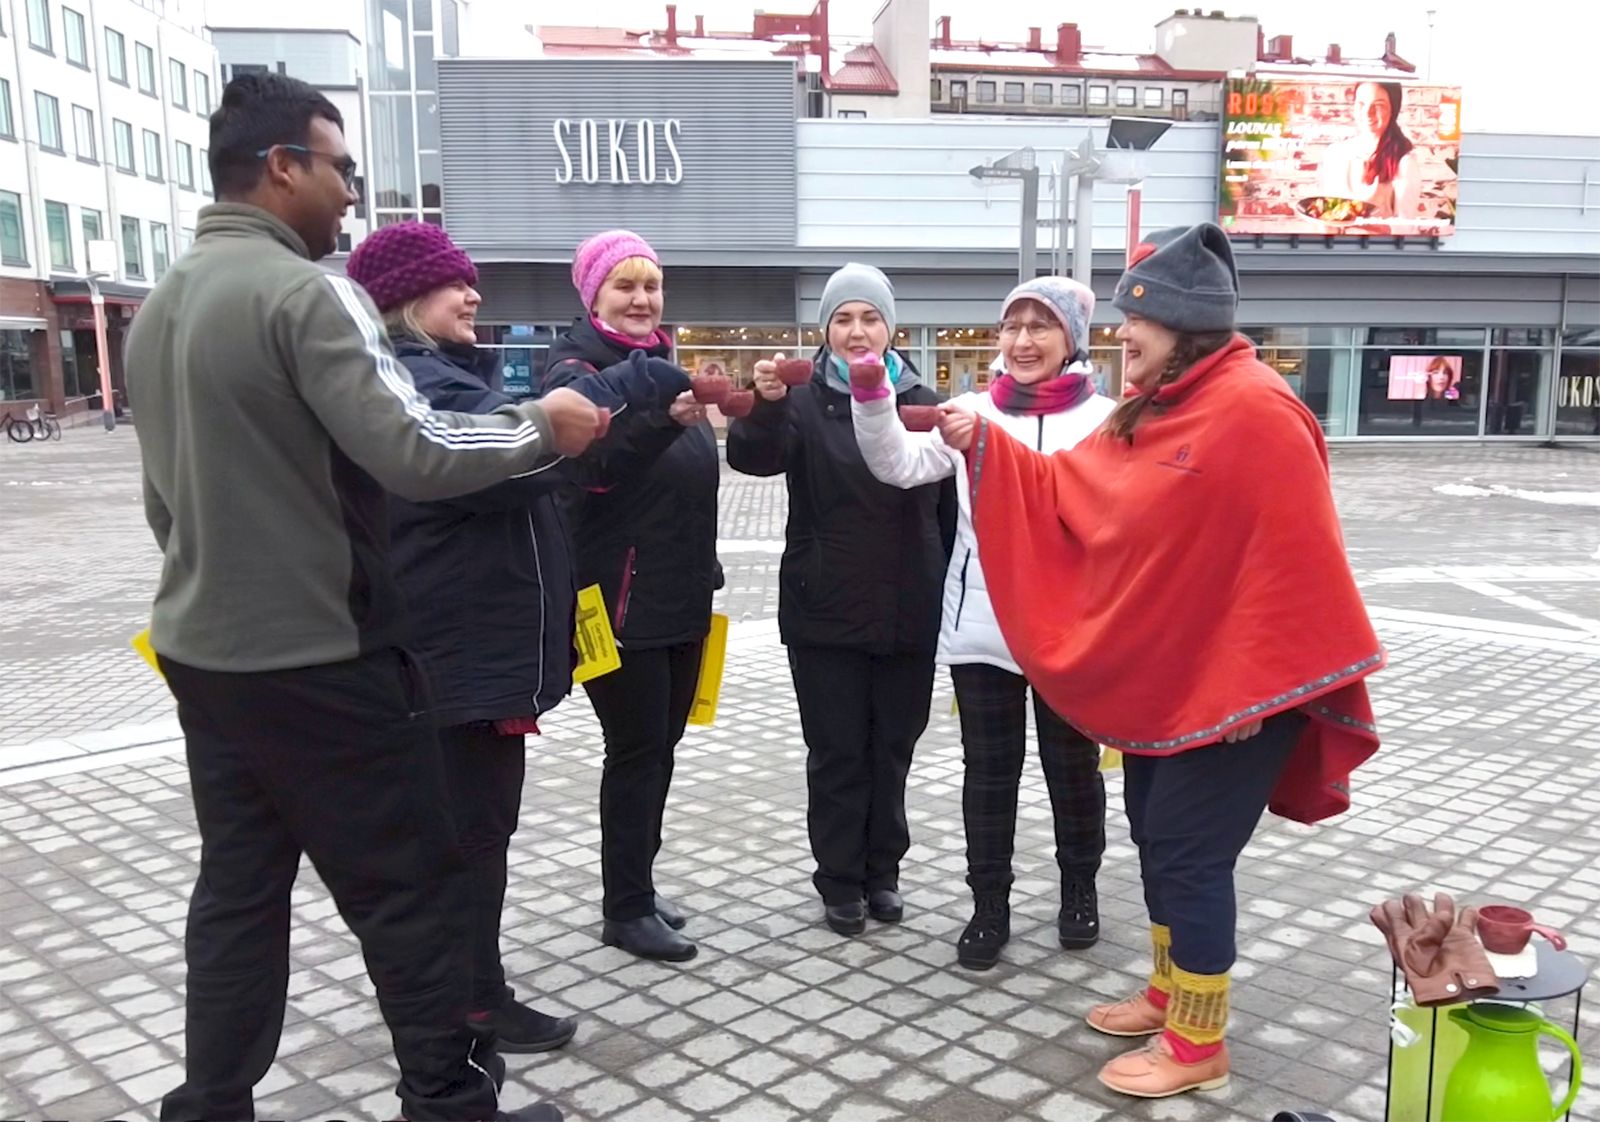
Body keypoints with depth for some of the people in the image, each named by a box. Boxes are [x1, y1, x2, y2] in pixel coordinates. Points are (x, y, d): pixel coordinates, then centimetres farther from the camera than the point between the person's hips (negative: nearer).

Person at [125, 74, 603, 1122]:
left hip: (202, 649, 9)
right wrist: (543, 427, -12)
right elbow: (413, 455, -26)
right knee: (410, 887, 4)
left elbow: (166, 493, 17)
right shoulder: (306, 291, -16)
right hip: (316, 659, -8)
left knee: (238, 888, 16)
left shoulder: (159, 308, 11)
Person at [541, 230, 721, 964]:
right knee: (636, 749, -2)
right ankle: (626, 910, 11)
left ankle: (636, 885, 26)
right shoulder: (576, 368, -8)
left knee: (660, 744, 13)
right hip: (620, 597, -8)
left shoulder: (662, 362, 14)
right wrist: (664, 419, -44)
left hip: (680, 592, 8)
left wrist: (704, 572, 20)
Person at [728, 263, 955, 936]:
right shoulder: (805, 404, -2)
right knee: (837, 752, 6)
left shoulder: (922, 404, 4)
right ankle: (840, 881, 19)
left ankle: (882, 870, 28)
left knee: (892, 747, 13)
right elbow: (753, 458, -21)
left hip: (908, 614, 2)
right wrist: (765, 404, -40)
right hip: (826, 615, -2)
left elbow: (948, 509, 8)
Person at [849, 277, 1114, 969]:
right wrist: (873, 400, -24)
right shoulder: (974, 411, 3)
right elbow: (900, 464, -9)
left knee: (1073, 766, 14)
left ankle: (1080, 889, 36)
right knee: (988, 771, 9)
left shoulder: (1103, 419, -1)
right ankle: (989, 905, 23)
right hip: (980, 627, 1)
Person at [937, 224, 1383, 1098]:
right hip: (1161, 675, 9)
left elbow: (1288, 561, -24)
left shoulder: (1256, 411, -21)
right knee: (1154, 836, 18)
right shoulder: (1152, 408, 8)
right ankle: (1169, 994, 37)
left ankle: (1197, 1047, 17)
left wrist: (1254, 687, -22)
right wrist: (986, 445, 3)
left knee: (1189, 853, 0)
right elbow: (1072, 493, 12)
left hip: (1229, 686, -9)